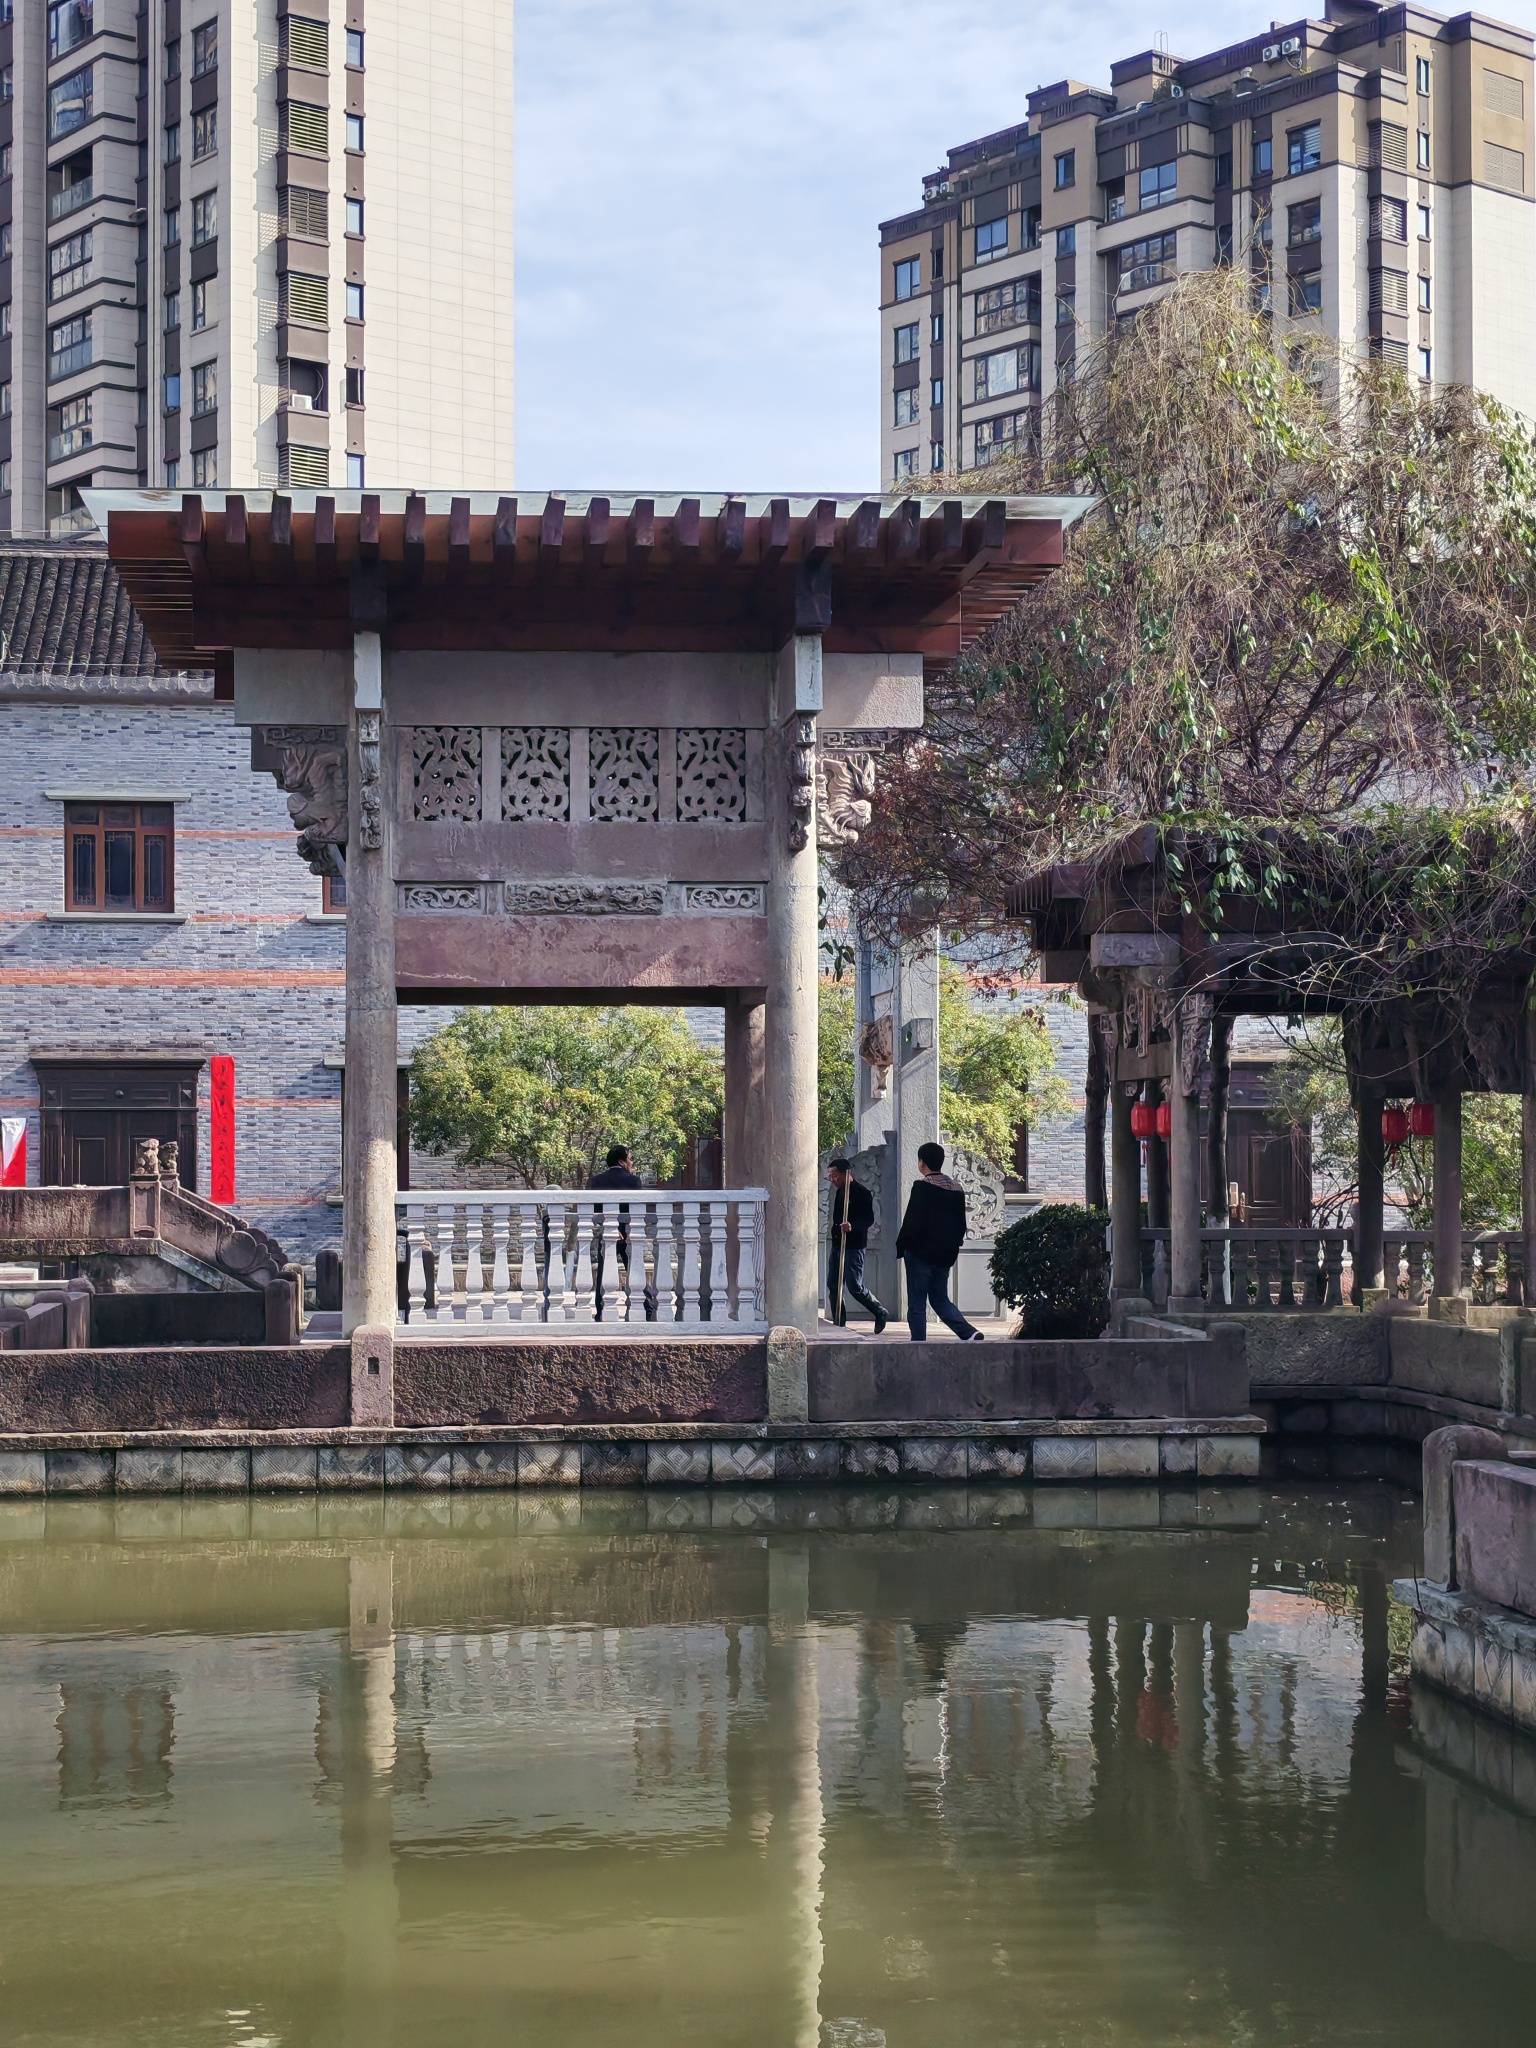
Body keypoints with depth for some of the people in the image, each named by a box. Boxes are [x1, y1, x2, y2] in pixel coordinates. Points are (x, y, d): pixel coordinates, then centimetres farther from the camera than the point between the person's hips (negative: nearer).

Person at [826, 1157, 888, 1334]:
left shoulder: (861, 1192, -12)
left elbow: (869, 1219, -20)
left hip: (854, 1246, -9)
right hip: (837, 1244, 9)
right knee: (833, 1286, 5)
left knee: (855, 1287, -9)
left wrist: (853, 1226, -36)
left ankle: (880, 1314, 11)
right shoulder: (839, 1192, 15)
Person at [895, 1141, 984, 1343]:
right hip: (945, 1256, 7)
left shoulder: (922, 1186, -12)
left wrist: (900, 1248, -6)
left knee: (917, 1303, 1)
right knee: (940, 1300, 14)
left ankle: (918, 1342, -1)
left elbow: (912, 1222, -15)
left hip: (921, 1252, -7)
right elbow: (961, 1225, 13)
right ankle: (969, 1333, -3)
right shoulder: (956, 1189, 9)